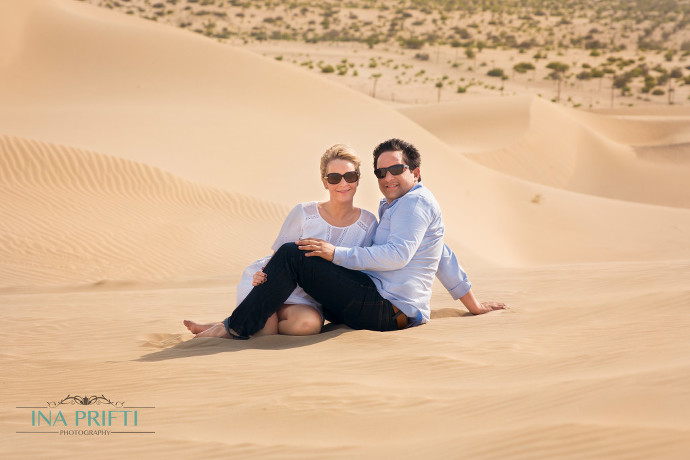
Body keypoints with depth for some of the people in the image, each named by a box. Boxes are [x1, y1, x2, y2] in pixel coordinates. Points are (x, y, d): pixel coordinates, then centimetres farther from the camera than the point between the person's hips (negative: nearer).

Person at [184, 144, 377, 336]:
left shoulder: (368, 223, -3)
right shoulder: (303, 213, -8)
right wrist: (264, 275, -24)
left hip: (305, 300, 3)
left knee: (310, 323, -34)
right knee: (266, 332, -32)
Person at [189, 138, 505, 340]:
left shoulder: (415, 201, -5)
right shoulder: (397, 205, 26)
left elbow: (397, 255, -20)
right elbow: (445, 259, 29)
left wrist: (336, 253, -18)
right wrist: (474, 305, 34)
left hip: (382, 307, -11)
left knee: (291, 255, -18)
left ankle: (236, 327, -20)